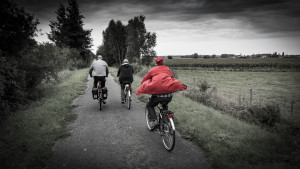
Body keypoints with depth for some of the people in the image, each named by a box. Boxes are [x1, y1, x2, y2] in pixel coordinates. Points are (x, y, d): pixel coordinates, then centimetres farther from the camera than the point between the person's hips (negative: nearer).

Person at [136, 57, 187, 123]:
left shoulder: (153, 70, 13)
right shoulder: (168, 69, 22)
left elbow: (144, 79, 19)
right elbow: (172, 78, 34)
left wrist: (143, 87, 35)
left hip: (158, 94, -3)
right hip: (169, 95, 4)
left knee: (149, 106, 18)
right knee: (165, 106, 35)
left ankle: (153, 120, -3)